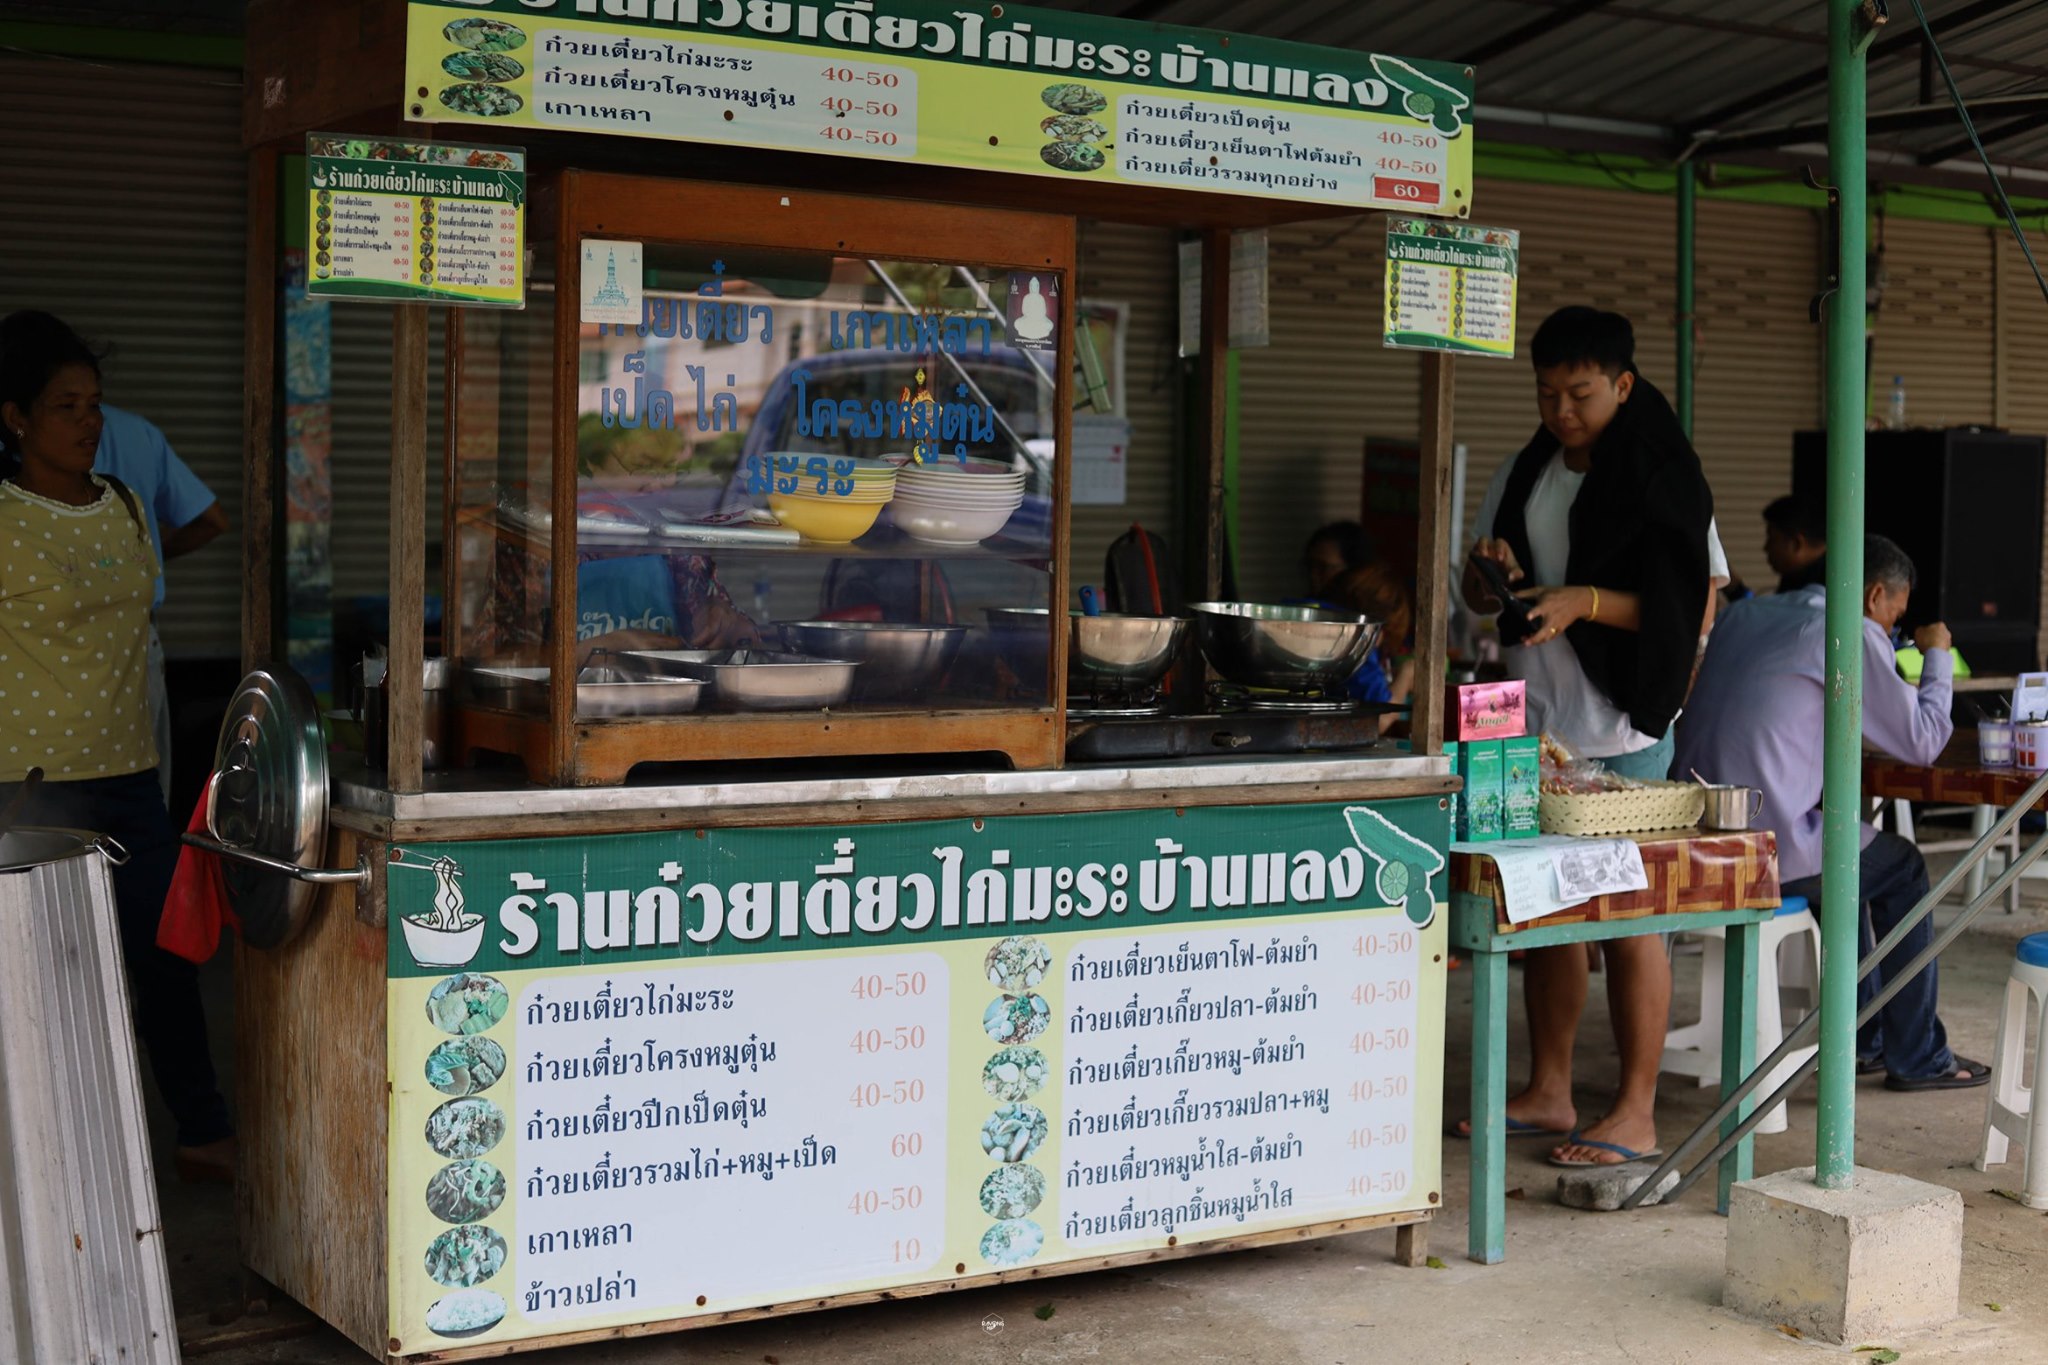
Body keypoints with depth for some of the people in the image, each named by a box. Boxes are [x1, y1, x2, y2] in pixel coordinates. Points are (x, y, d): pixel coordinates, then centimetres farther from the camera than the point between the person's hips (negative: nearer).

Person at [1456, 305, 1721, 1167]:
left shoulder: (1662, 482, -6)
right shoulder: (1522, 478, 12)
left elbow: (1698, 611, -10)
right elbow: (1476, 591, 18)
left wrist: (1588, 601, -20)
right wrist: (1496, 578, -6)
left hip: (1622, 732, -6)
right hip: (1534, 726, 6)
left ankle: (1636, 1113, 4)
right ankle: (1548, 1093, 21)